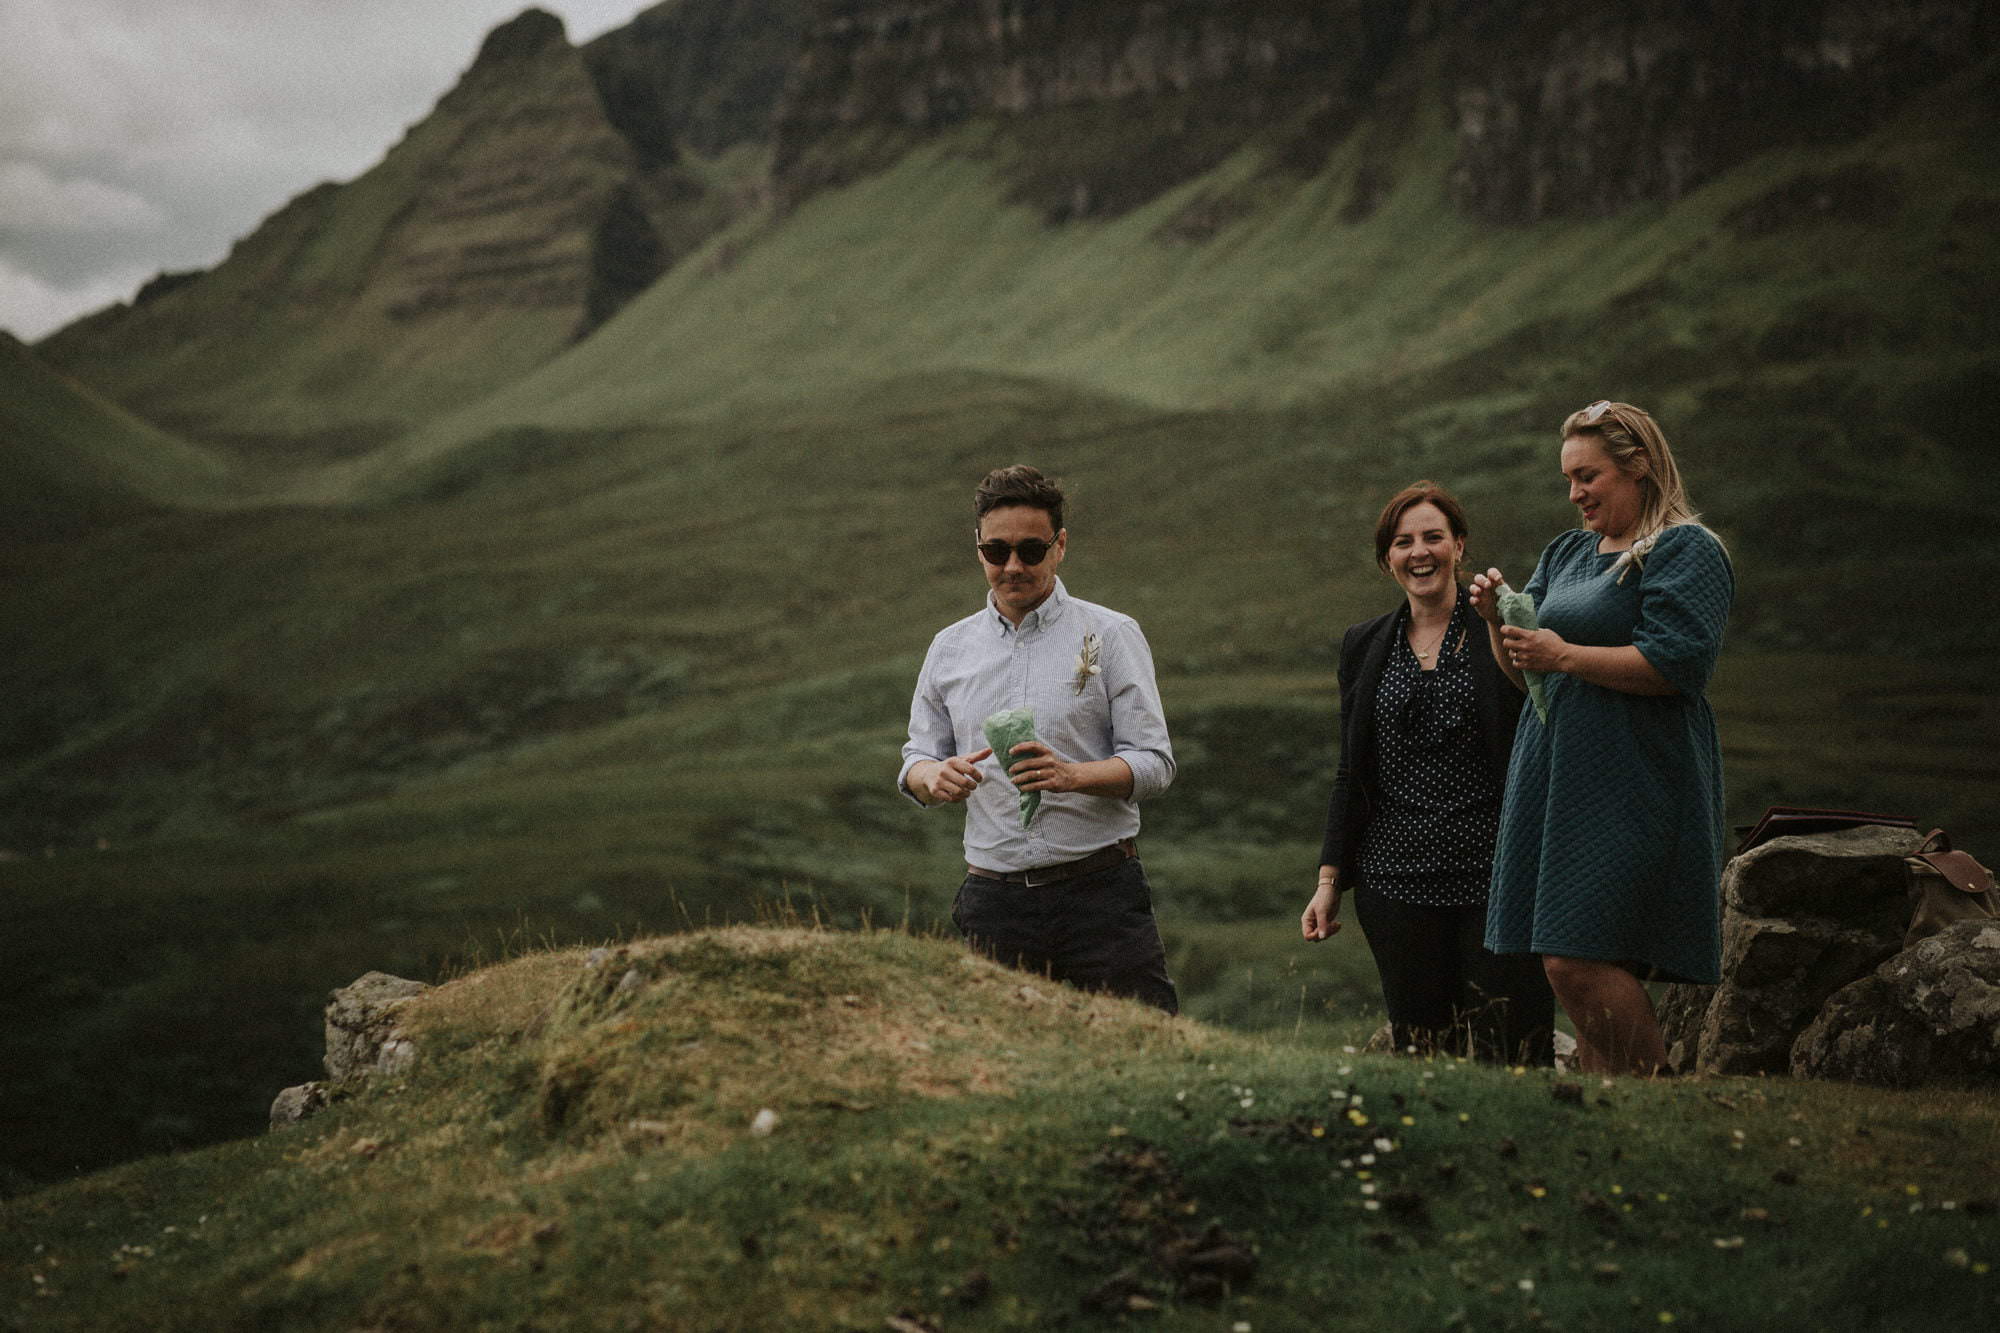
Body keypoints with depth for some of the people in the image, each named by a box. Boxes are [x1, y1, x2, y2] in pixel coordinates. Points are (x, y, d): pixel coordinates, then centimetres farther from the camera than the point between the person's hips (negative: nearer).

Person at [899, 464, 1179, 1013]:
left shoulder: (1111, 634, 3)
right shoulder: (949, 648, 13)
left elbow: (1154, 761, -2)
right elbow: (916, 759, 17)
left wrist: (1072, 774, -21)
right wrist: (936, 777, -8)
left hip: (1099, 891, -3)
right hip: (993, 902, 3)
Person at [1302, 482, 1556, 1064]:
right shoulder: (1364, 646, 13)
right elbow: (1350, 774, 16)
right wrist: (1330, 878, 11)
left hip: (1495, 876, -3)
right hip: (1397, 879, 3)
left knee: (1508, 1049, -6)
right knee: (1418, 1045, 2)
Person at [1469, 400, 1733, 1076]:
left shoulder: (1687, 551, -4)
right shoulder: (1567, 552, 20)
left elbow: (1674, 664, -16)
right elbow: (1519, 667, 20)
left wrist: (1565, 656, -16)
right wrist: (1498, 619, 1)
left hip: (1631, 786, -8)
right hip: (1559, 779, 8)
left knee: (1579, 961, -15)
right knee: (1575, 968, 4)